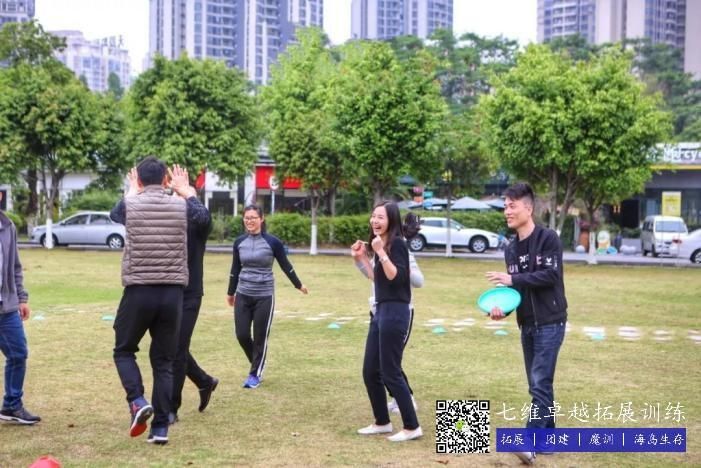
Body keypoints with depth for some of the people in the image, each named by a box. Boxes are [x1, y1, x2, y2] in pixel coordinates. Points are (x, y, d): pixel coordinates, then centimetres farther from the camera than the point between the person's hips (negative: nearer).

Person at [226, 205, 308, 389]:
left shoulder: (272, 242, -9)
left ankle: (255, 374, 16)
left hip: (264, 296, -3)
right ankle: (257, 365, 28)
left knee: (260, 337, 2)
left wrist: (299, 285, 12)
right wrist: (230, 292, 21)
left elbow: (285, 265, 3)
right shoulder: (239, 242, 1)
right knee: (242, 335, 2)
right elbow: (235, 269, 13)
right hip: (243, 295, 3)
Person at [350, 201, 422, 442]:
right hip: (381, 311, 10)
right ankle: (382, 422, 25)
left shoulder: (397, 243, -12)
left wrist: (381, 252, -24)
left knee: (390, 373, -5)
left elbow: (395, 277, -23)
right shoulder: (380, 245, 14)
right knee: (370, 371, 13)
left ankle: (412, 427, 4)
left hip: (395, 312, -9)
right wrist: (363, 258, 15)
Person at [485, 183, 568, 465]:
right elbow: (516, 288, 12)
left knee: (540, 383, -12)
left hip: (550, 323, -7)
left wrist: (513, 279, -22)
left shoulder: (548, 238, -10)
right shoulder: (511, 249, 11)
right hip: (527, 325, 8)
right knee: (537, 385, 11)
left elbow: (551, 275, -20)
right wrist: (502, 307, -8)